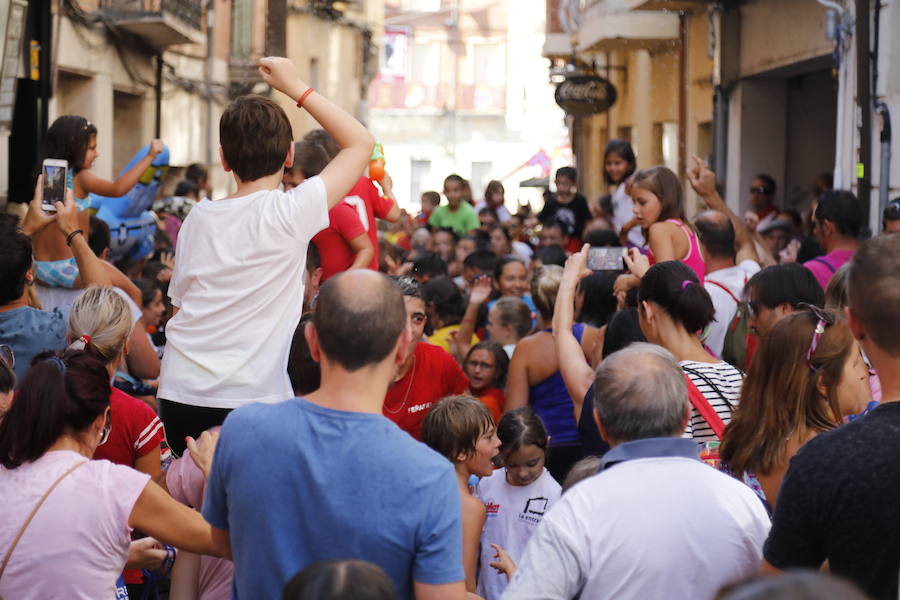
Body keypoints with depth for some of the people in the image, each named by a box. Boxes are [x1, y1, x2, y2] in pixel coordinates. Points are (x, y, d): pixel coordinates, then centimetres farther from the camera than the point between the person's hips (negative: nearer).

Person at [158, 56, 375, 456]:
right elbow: (361, 142, 2)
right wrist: (296, 88, 8)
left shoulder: (198, 218, 8)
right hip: (250, 401, -5)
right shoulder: (290, 213, -8)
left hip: (178, 394, 5)